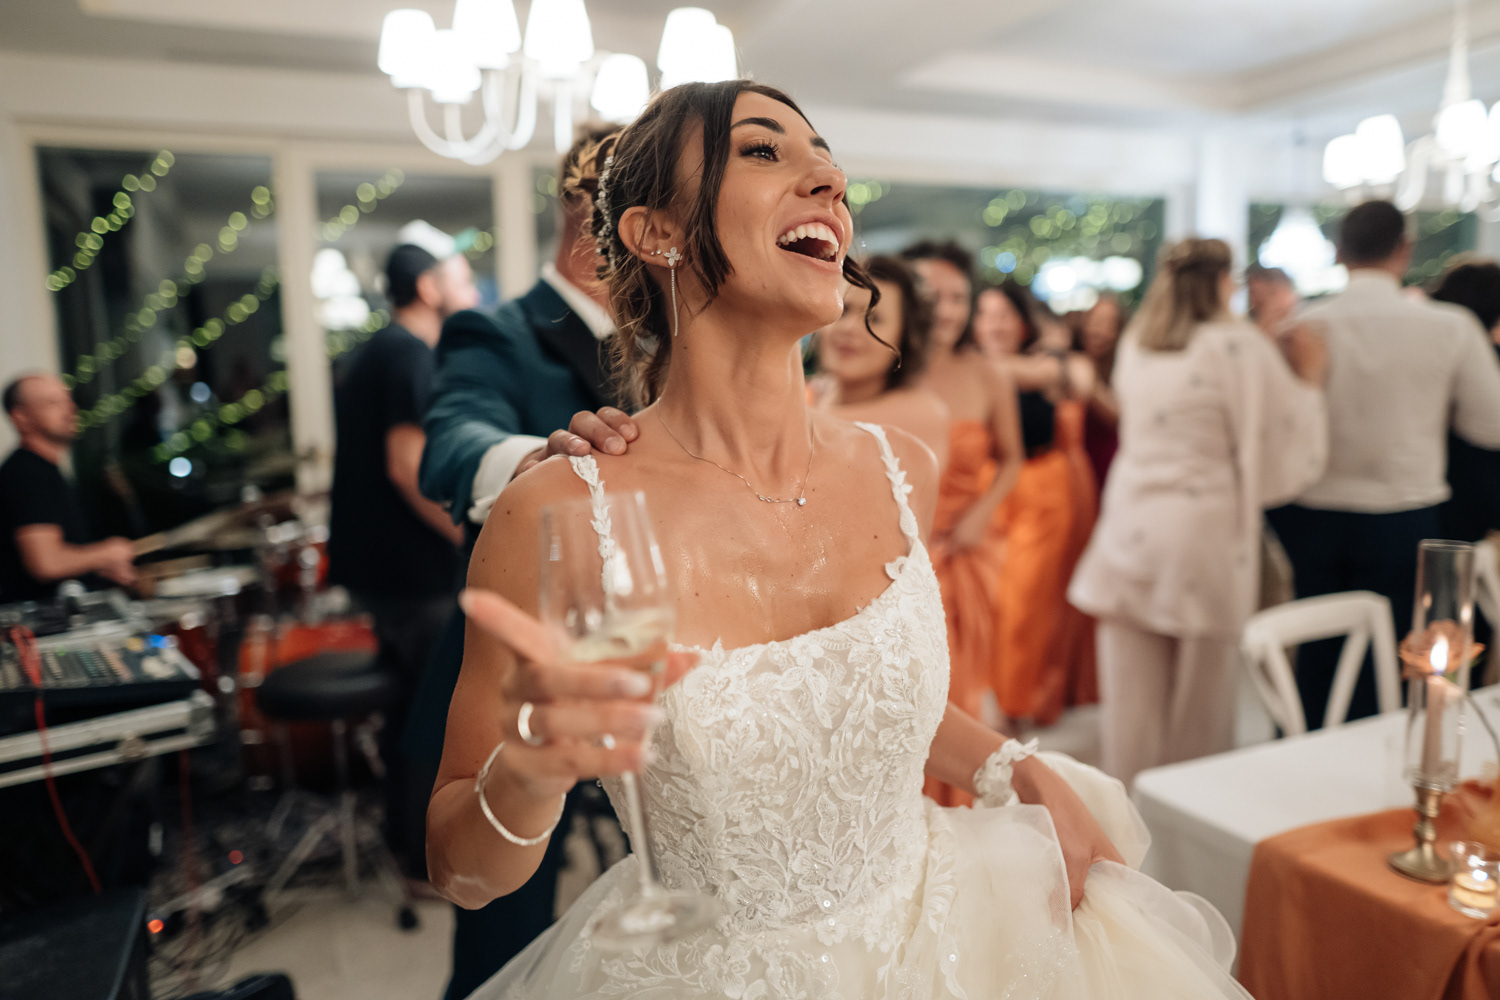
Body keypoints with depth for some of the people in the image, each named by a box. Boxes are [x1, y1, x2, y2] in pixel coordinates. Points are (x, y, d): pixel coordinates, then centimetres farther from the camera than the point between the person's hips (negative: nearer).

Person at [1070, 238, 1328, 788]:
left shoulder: (1134, 344, 10)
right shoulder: (1239, 346, -8)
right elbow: (1286, 446, -6)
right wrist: (1308, 380, 7)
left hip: (1130, 532, 5)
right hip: (1203, 535, -4)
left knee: (1131, 693, 9)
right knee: (1198, 696, 8)